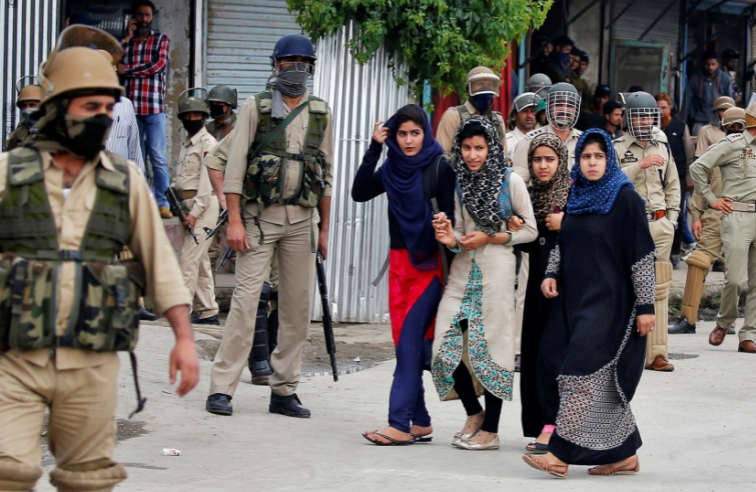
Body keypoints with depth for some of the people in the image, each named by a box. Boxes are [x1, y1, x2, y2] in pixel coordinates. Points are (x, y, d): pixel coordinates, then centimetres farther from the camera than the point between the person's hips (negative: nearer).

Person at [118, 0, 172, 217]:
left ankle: (163, 203, -5)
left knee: (158, 158, -5)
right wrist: (127, 39, -1)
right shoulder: (125, 41, 16)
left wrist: (128, 69, -4)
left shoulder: (161, 40, 11)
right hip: (130, 107, 2)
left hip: (154, 107, -2)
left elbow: (159, 65, -7)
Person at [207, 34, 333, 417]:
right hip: (260, 214, -4)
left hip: (302, 219, 4)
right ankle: (221, 389, -6)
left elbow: (326, 174, 14)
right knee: (246, 299, -8)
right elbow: (235, 167, -3)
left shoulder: (321, 114, 11)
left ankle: (284, 391, 11)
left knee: (298, 306, 3)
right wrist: (234, 221, -11)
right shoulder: (255, 108, 1)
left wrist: (324, 229, 10)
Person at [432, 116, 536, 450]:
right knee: (448, 345, -2)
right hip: (462, 270, 5)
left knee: (490, 346, -3)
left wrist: (490, 238, -10)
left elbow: (530, 230, -2)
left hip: (496, 272, -4)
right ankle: (474, 413, 20)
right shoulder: (459, 182, 10)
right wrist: (451, 239, -13)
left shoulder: (510, 181, -3)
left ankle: (490, 430, 8)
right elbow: (460, 233, 10)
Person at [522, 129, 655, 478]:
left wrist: (645, 306, -12)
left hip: (610, 302, -7)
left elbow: (643, 255, -9)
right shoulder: (577, 197, 12)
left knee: (584, 372, -12)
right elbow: (563, 244, 21)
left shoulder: (625, 199, -8)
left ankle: (561, 454, -9)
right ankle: (625, 455, 16)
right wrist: (552, 274, 2)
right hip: (576, 298, 7)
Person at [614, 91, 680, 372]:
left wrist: (671, 219, 12)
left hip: (659, 225, 4)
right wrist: (640, 165, -19)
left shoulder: (663, 147, 15)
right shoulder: (617, 148, 1)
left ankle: (656, 353, 2)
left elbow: (672, 185, 21)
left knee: (659, 289, 1)